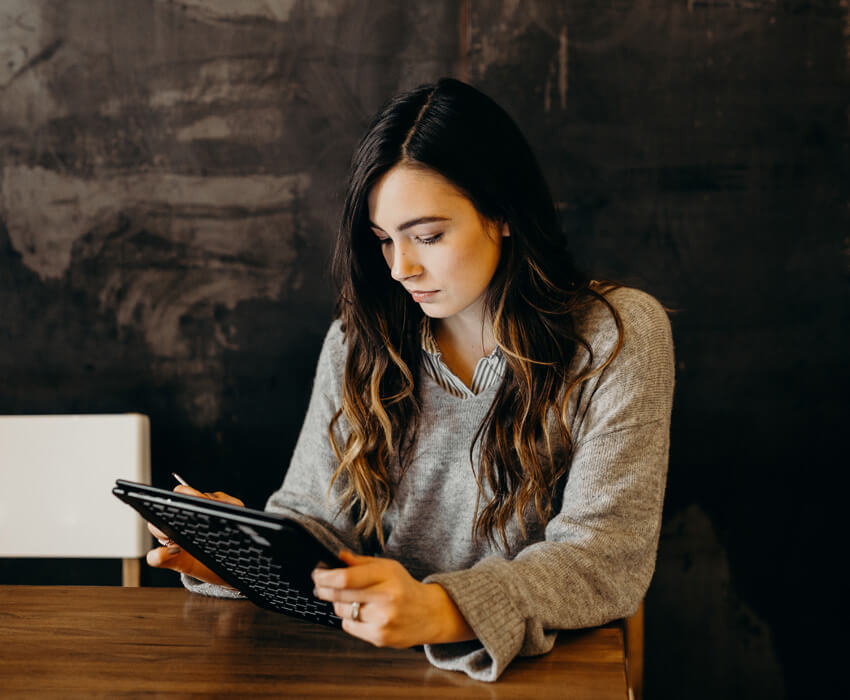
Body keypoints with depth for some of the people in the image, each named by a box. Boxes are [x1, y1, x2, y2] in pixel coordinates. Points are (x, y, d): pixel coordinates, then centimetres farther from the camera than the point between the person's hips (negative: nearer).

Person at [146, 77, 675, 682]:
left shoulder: (618, 337, -6)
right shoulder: (360, 341, 6)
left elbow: (607, 554, -14)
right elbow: (316, 520, 8)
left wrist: (444, 611, -29)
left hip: (548, 665, -1)